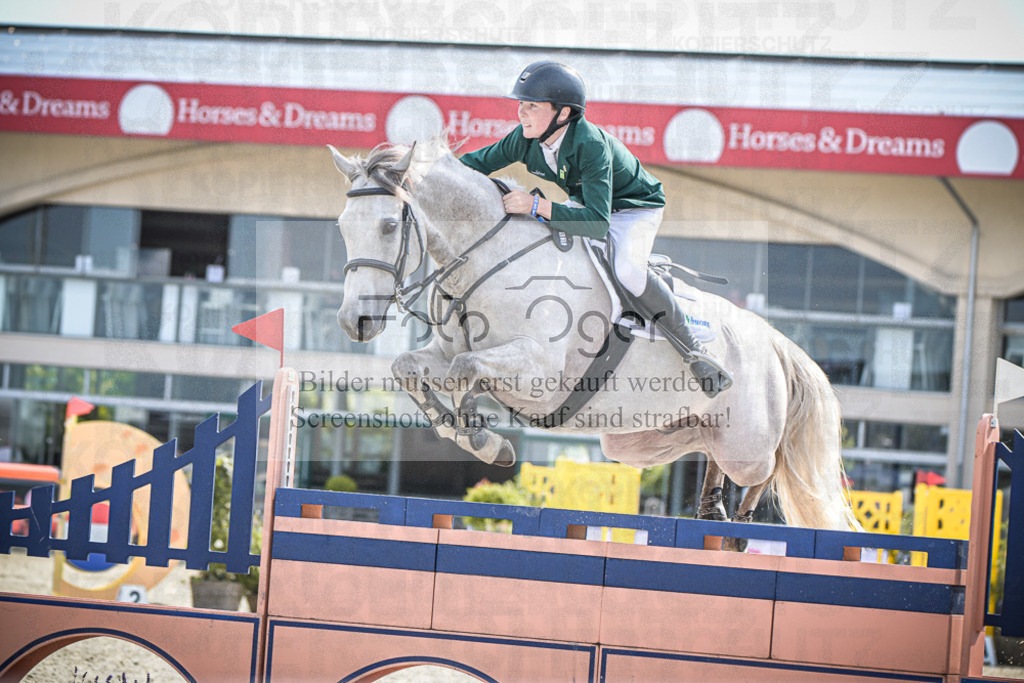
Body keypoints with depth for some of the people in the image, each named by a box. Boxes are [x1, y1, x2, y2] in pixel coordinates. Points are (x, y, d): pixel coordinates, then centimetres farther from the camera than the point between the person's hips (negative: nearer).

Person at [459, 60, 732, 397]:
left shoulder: (590, 145, -38)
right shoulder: (526, 138, -18)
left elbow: (597, 223, -44)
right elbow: (478, 162, -3)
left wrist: (536, 205, -50)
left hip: (635, 207, -7)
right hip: (584, 202, 7)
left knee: (627, 272, -34)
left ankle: (694, 350, -19)